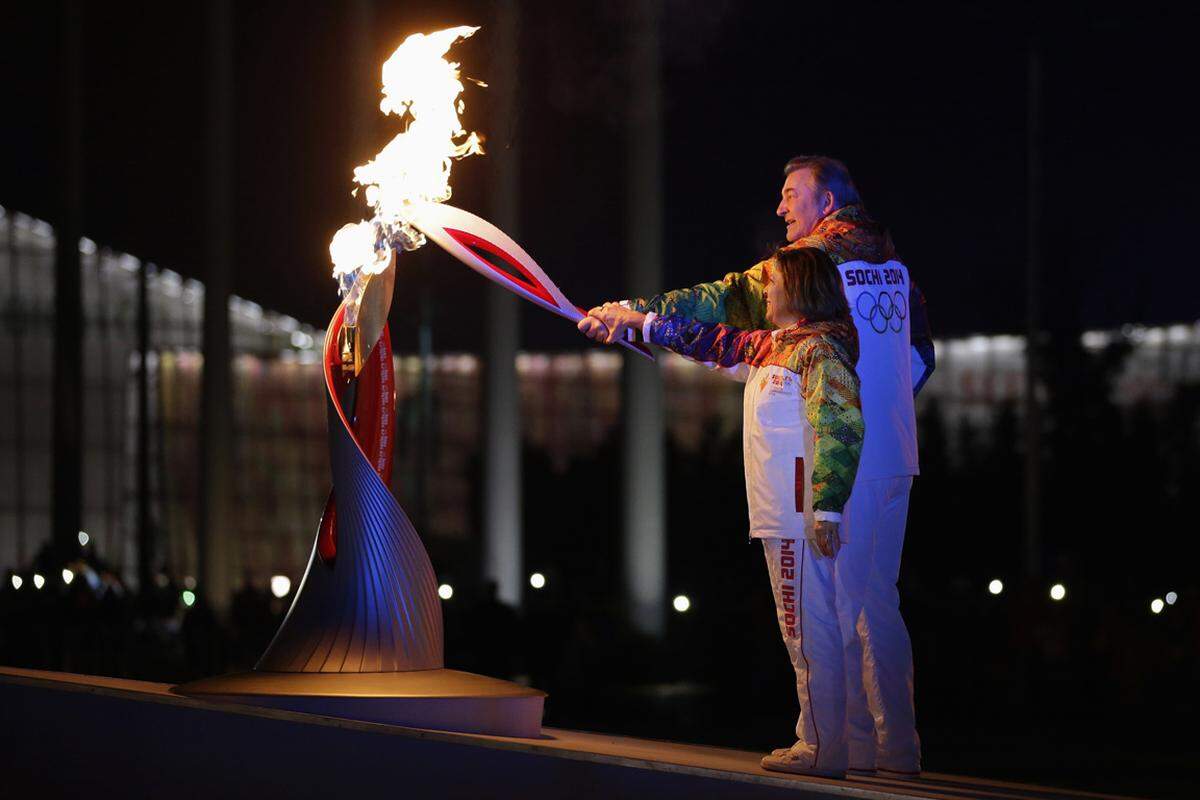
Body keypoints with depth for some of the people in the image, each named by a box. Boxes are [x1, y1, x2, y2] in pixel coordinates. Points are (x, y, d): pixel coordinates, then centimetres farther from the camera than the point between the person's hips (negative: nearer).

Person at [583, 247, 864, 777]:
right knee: (802, 632, 9)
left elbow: (842, 427, -20)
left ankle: (826, 751, -8)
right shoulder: (770, 348, 19)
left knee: (809, 631, -9)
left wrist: (827, 509, -26)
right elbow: (717, 344, 33)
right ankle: (816, 741, 12)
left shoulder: (819, 350, -11)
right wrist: (637, 321, 37)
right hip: (780, 517, 10)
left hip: (802, 519, -10)